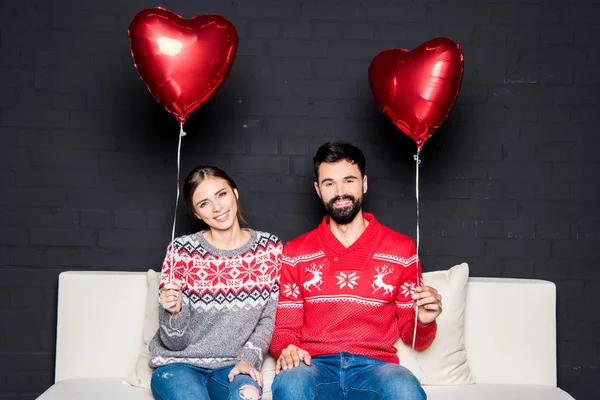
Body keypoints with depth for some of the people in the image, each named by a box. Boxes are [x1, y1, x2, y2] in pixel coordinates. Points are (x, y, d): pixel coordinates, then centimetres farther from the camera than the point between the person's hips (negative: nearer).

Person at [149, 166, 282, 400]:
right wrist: (174, 312, -26)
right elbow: (175, 342, -4)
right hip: (179, 365, 0)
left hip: (232, 367, 1)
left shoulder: (269, 248, 0)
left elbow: (268, 319, 7)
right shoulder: (182, 251, -7)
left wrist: (248, 359, -10)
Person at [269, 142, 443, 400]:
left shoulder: (401, 249, 7)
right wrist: (286, 349, -13)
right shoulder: (295, 253, 9)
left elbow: (411, 335, 11)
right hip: (316, 365, 0)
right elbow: (285, 328, 10)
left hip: (374, 367, 0)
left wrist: (424, 322, -12)